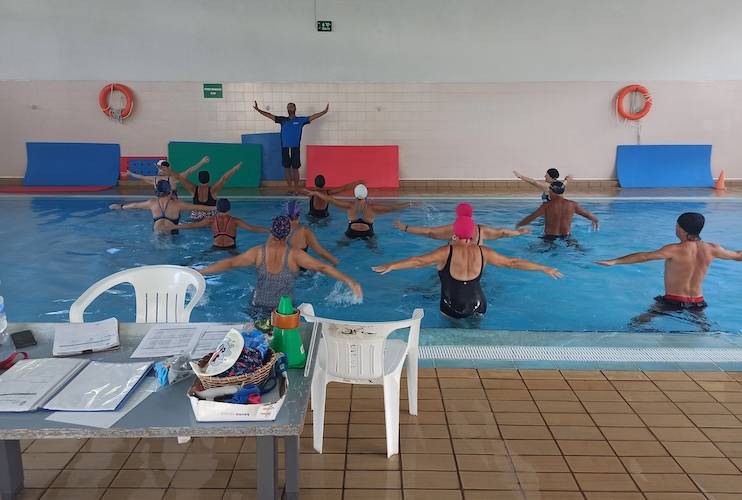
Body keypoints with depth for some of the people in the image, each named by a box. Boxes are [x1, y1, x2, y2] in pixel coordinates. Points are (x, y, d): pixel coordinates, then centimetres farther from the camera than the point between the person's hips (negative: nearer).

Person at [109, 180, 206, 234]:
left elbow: (134, 205, 16)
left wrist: (121, 206, 32)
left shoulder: (152, 203, 1)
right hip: (172, 236, -3)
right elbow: (195, 207, -5)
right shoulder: (177, 204, -10)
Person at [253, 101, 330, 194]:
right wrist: (258, 110, 2)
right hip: (285, 148, 3)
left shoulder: (301, 120, 5)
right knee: (286, 168, 5)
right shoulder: (283, 120, 10)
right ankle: (290, 187, 15)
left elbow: (313, 117, 1)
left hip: (295, 148, -2)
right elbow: (270, 115, 9)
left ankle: (296, 188, 9)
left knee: (295, 169, 0)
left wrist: (324, 112, -6)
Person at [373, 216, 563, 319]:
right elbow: (512, 262, 2)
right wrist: (545, 269, 11)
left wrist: (391, 266, -24)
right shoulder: (483, 252, -3)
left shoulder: (447, 252, -12)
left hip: (451, 310, -3)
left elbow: (420, 261, -21)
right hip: (477, 308, 3)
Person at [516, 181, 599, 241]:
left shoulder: (547, 205, -10)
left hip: (550, 238, -4)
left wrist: (518, 225, 5)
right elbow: (587, 214, 15)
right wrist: (596, 220, 35)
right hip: (566, 238, 4)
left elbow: (531, 217, -10)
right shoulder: (572, 204, 1)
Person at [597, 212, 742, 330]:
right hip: (697, 302, 5)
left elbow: (644, 256, -29)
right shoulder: (711, 249, -2)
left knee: (637, 323, 3)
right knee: (706, 330, 20)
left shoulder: (674, 250, -19)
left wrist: (614, 261, -33)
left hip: (672, 301, -5)